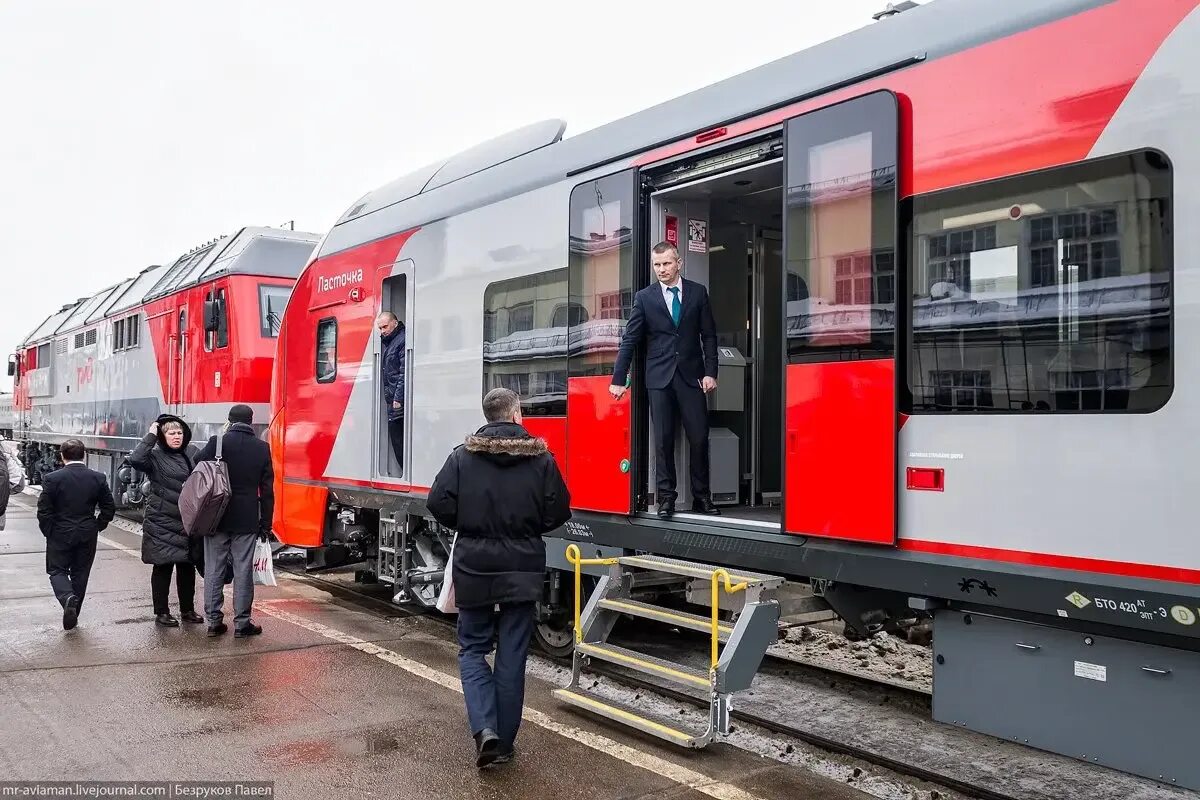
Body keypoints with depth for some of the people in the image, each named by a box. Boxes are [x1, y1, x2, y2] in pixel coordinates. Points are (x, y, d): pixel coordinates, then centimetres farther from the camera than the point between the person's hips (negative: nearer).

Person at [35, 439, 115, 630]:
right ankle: (73, 615, 20)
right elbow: (109, 508, 0)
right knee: (80, 574, 14)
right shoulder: (98, 478, -4)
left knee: (57, 571, 12)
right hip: (88, 536, 3)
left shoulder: (52, 479, -12)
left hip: (60, 535, -2)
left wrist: (49, 532, 4)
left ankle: (68, 597, -17)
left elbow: (44, 511, -11)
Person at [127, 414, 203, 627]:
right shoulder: (156, 456, -6)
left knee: (187, 566, 11)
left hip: (186, 523, 6)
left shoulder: (188, 456, 11)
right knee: (163, 566, 3)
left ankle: (187, 610, 23)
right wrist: (150, 435, -20)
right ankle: (161, 613, 14)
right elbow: (135, 459, -27)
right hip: (162, 523, -5)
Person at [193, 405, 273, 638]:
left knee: (214, 570, 9)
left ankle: (214, 621, 13)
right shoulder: (262, 448, -1)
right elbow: (267, 490, 1)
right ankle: (242, 623, 9)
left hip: (217, 517, 0)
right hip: (247, 520, 0)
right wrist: (265, 523, 7)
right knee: (243, 571, 5)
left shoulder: (217, 442, -6)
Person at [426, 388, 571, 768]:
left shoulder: (464, 454, -5)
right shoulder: (540, 457, -4)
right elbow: (559, 510, -5)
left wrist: (469, 528, 8)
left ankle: (484, 727, -4)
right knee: (512, 655, 9)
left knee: (472, 648, 14)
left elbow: (438, 504, -11)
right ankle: (504, 741, 16)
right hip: (522, 568, 1)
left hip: (474, 566, 0)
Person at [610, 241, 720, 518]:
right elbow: (630, 339, 3)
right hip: (659, 378, 0)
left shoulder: (698, 292, 6)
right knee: (663, 440, 2)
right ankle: (666, 498, 10)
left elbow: (709, 336, 7)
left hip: (691, 376, 1)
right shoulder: (644, 297, 4)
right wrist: (618, 379, 0)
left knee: (699, 438, -1)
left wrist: (710, 372, -2)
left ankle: (701, 498, 11)